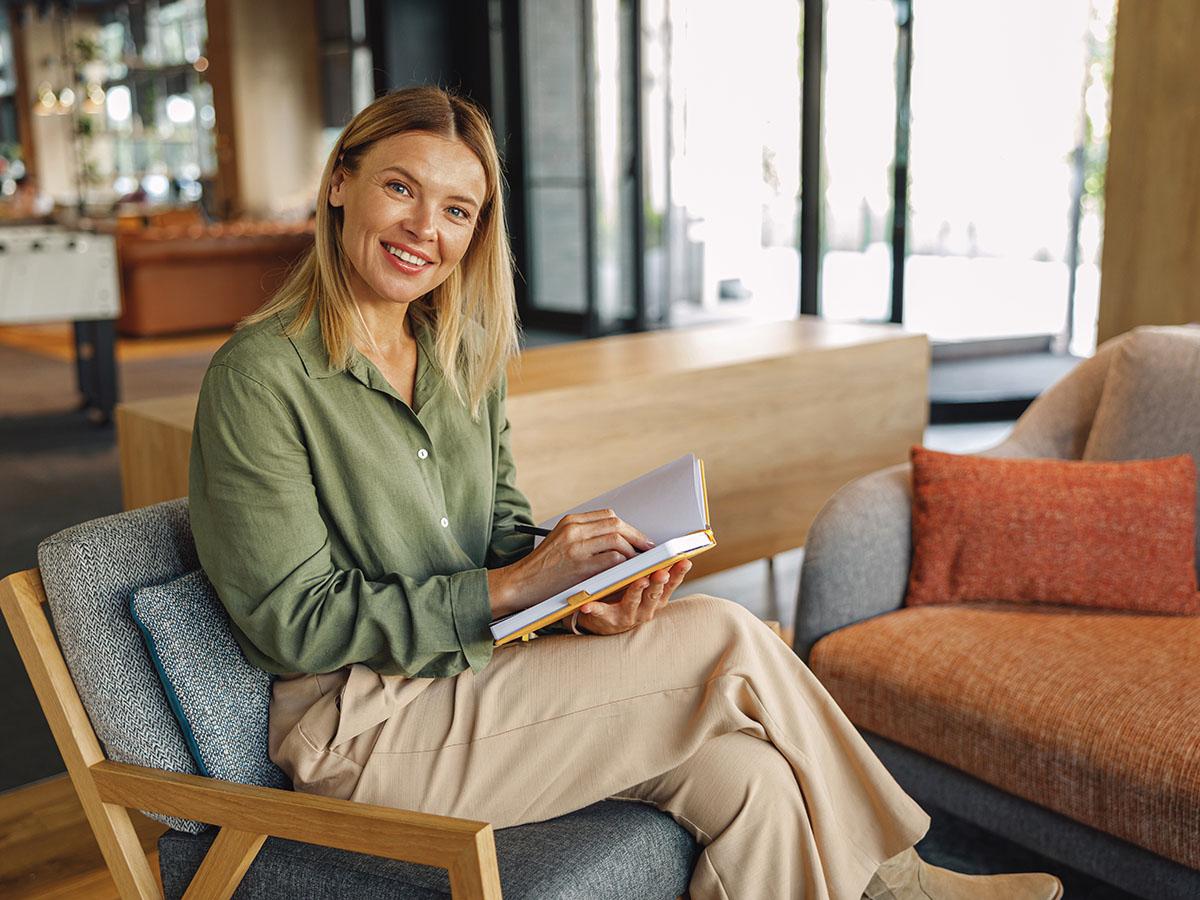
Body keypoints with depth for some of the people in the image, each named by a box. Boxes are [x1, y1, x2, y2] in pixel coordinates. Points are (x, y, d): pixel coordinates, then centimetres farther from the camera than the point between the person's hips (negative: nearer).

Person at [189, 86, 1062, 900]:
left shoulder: (466, 357, 8)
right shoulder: (260, 375, -15)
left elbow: (505, 533, 9)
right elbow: (296, 620, -17)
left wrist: (582, 608, -13)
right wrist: (511, 588, -21)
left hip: (473, 672, 7)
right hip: (357, 732, -7)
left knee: (741, 774, -17)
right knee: (725, 637, -14)